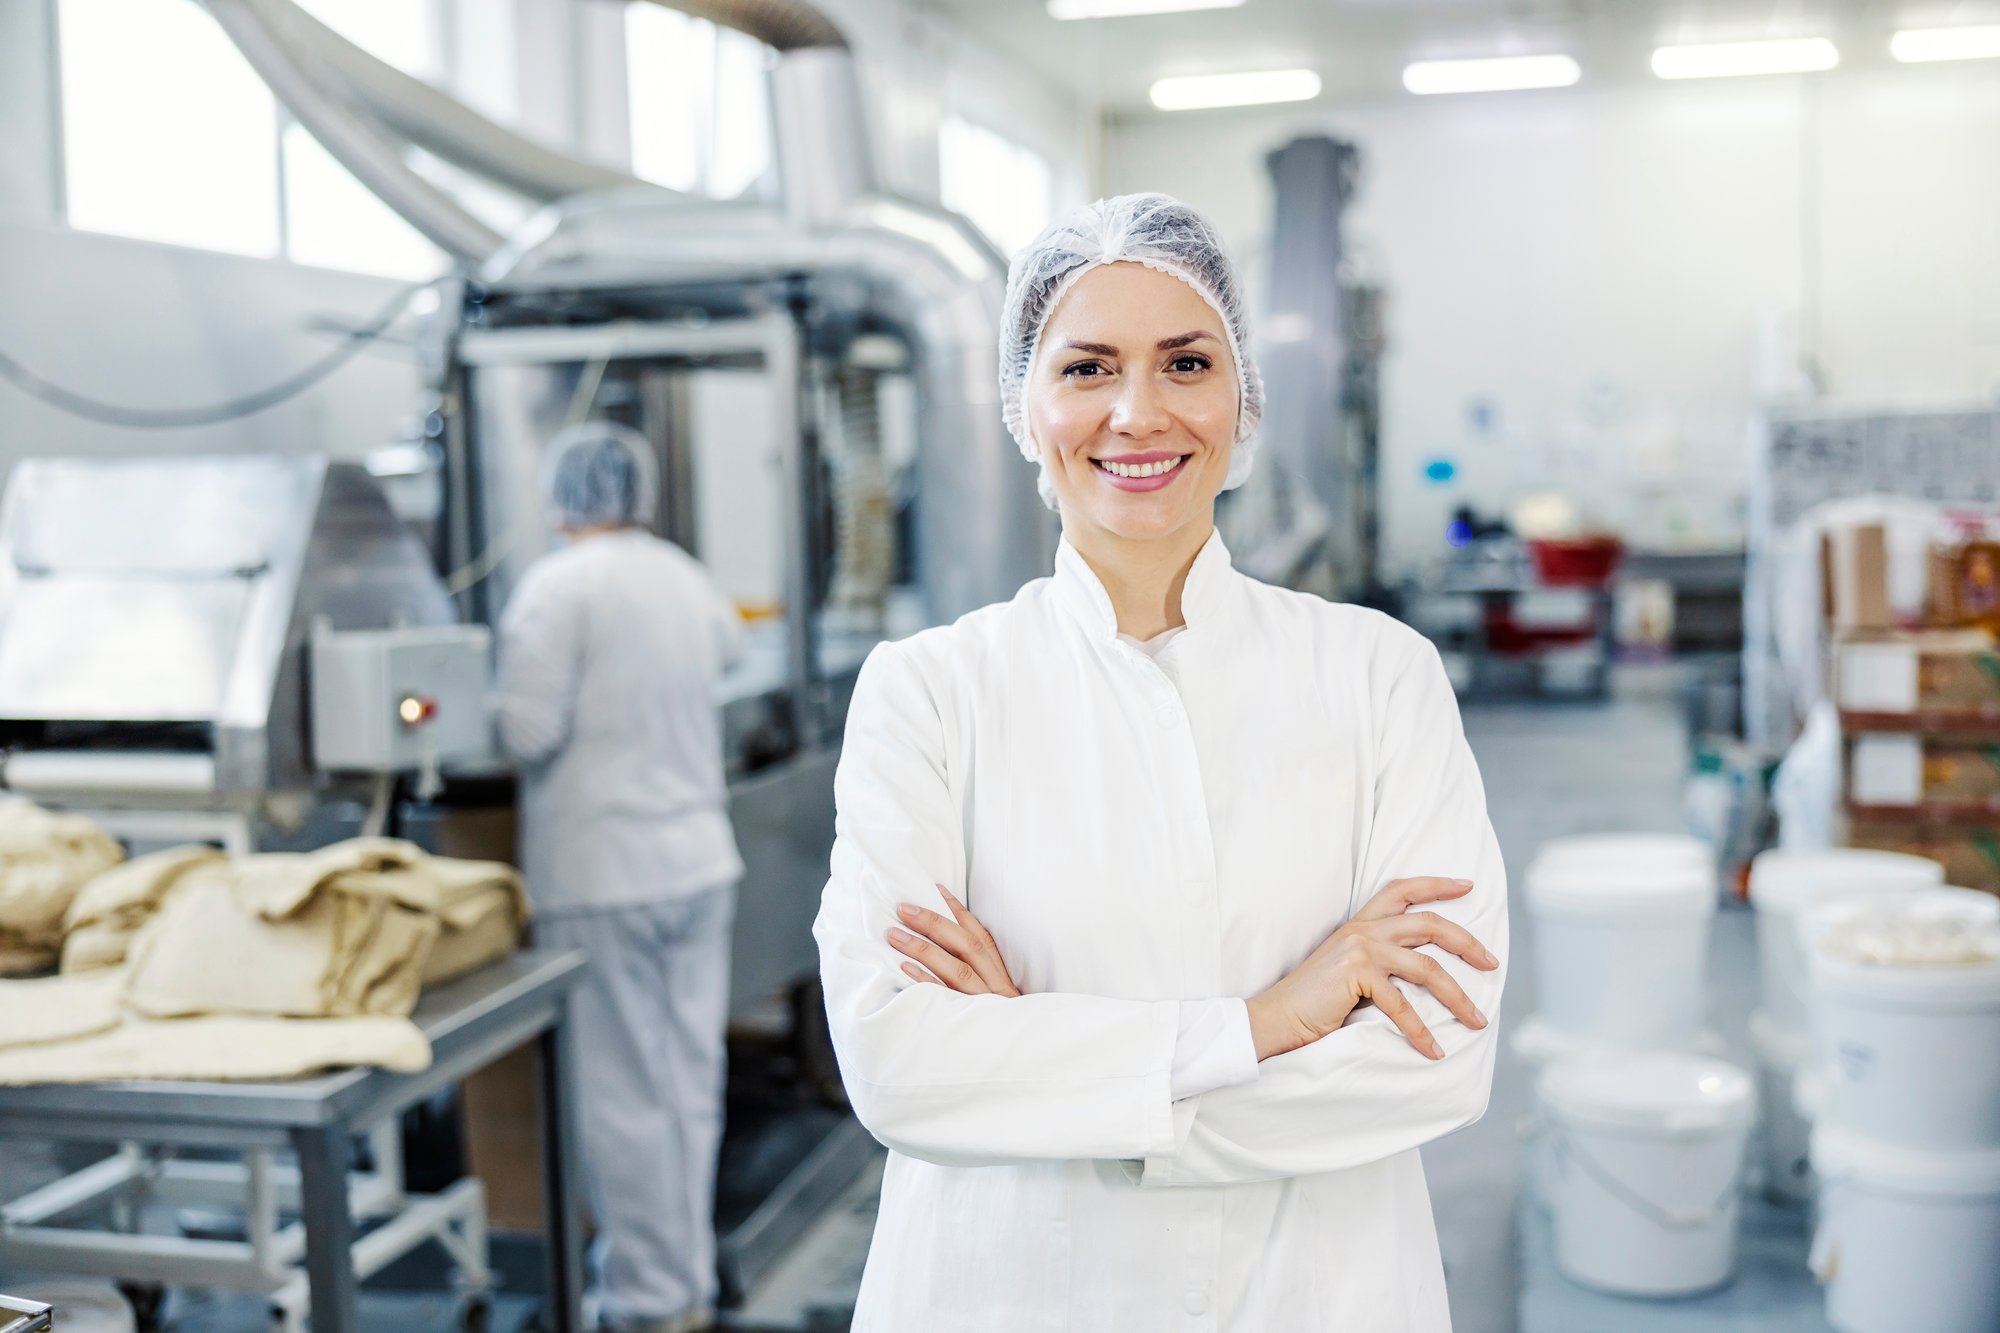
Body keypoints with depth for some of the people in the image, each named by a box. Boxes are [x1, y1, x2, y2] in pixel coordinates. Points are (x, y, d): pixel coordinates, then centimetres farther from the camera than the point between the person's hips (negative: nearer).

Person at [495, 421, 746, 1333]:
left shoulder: (557, 586, -13)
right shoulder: (688, 580, 8)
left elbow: (530, 731, -17)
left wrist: (488, 717, 5)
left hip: (601, 874, -6)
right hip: (700, 859, 6)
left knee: (623, 1094, 3)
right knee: (691, 1079, 13)